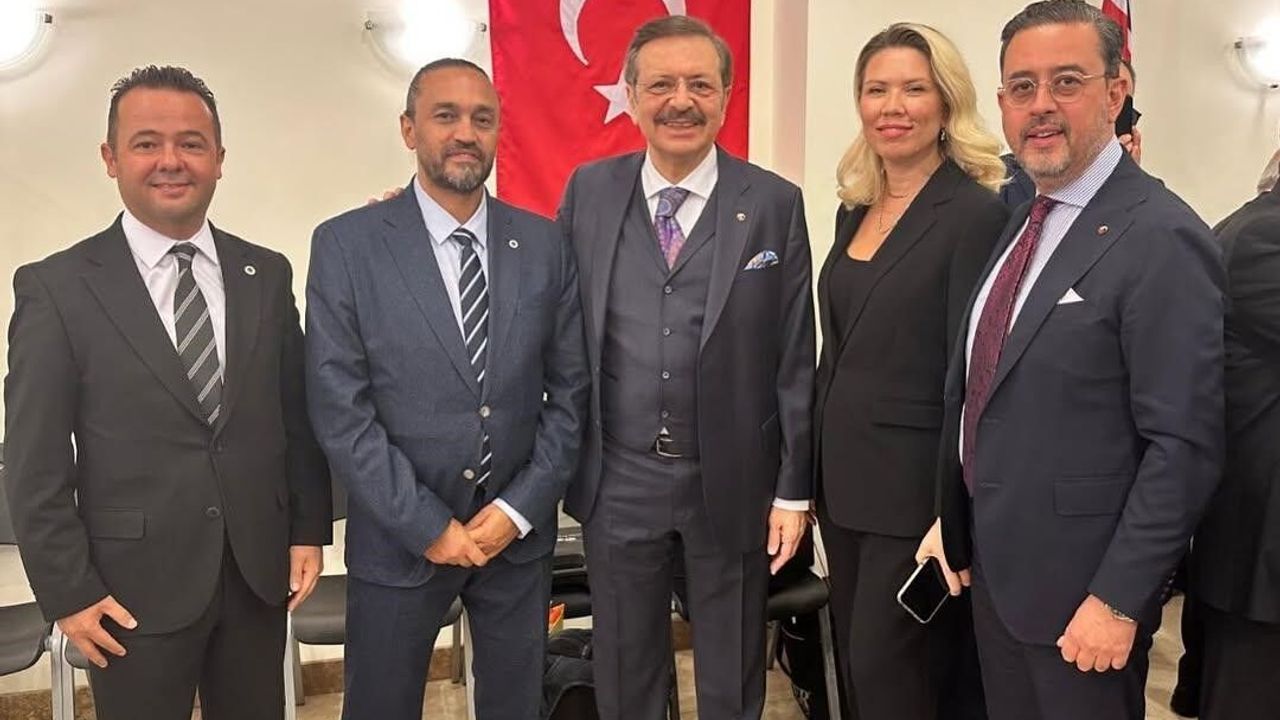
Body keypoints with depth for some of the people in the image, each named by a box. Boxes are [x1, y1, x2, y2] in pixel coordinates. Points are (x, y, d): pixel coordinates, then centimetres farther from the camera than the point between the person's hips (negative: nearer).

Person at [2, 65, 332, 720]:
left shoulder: (267, 275, 4)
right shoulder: (57, 287, -6)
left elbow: (297, 416, 7)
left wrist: (309, 530, 5)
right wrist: (69, 591, -7)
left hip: (258, 573, 3)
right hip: (135, 587, -3)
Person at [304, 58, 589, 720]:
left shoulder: (545, 244, 0)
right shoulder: (345, 245, -8)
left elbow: (570, 392, 1)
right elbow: (339, 409, -11)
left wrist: (520, 508, -7)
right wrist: (427, 526, -13)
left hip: (519, 531, 2)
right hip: (397, 538, -2)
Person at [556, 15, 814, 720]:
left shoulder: (774, 204, -5)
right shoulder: (588, 192, 0)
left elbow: (794, 357, -3)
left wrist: (794, 488, -3)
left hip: (734, 486, -1)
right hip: (618, 483, 2)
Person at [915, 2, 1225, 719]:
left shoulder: (1161, 240, -18)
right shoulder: (1022, 222, 7)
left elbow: (1184, 446, -20)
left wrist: (1118, 600, -19)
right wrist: (955, 523, 11)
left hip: (1079, 587, -7)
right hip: (994, 566, 8)